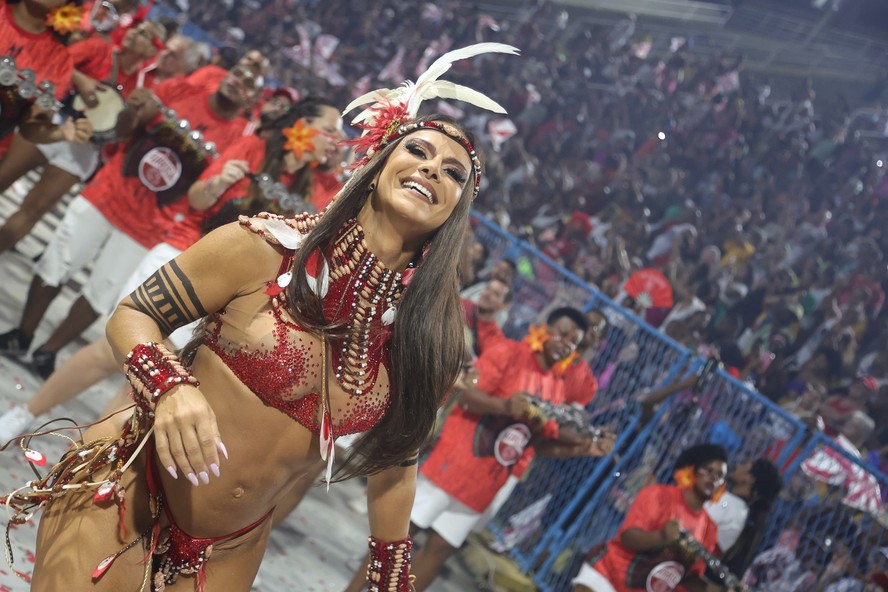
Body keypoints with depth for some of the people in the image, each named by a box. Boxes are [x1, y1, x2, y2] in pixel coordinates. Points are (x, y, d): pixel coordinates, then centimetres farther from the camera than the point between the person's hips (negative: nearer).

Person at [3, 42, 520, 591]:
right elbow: (131, 316, -8)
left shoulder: (428, 339, -6)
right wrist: (171, 386, -28)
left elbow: (395, 457, 7)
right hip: (125, 498, -3)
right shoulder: (265, 247, -17)